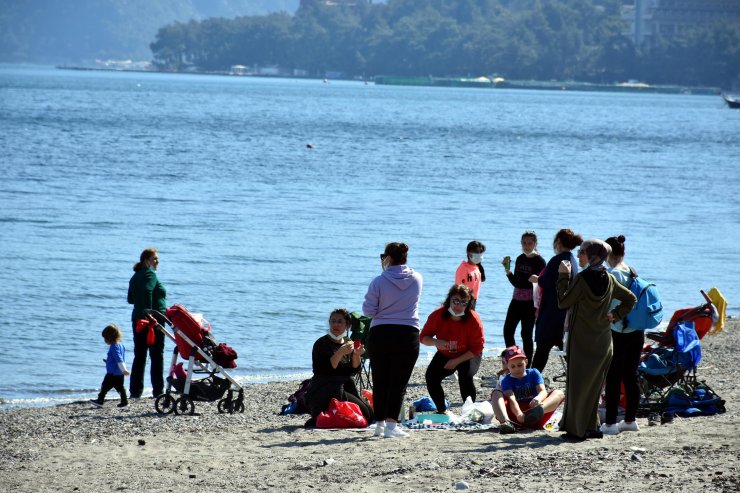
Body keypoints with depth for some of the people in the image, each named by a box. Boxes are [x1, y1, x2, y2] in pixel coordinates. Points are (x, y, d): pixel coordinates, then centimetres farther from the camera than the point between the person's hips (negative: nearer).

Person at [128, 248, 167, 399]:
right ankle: (158, 390, -3)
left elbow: (131, 299, 20)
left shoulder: (135, 277, 16)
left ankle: (135, 390, 7)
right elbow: (147, 291, -27)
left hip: (137, 319, 8)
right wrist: (148, 312, -30)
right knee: (157, 356, -2)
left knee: (139, 356, 9)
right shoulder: (150, 274, -10)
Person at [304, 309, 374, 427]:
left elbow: (354, 370, 7)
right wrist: (340, 353, -32)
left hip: (345, 388, 8)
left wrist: (356, 355, -14)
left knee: (370, 414, 4)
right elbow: (322, 370, -23)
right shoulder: (321, 344, -10)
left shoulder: (348, 342, 12)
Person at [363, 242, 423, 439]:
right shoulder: (417, 279, 1)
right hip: (407, 335, 1)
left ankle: (380, 424, 16)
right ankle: (391, 425, -8)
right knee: (399, 382, 0)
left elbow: (368, 310, -4)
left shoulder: (379, 282, -7)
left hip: (380, 334, 0)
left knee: (380, 381, 11)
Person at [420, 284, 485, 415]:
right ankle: (442, 410, 2)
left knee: (466, 377, -32)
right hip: (444, 355, 3)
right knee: (431, 376, -19)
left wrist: (456, 361, -23)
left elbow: (477, 348, -18)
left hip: (468, 356, -3)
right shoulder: (437, 315, -19)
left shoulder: (474, 320, -24)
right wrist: (436, 342, -35)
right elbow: (423, 337, -12)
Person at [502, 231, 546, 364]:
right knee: (508, 330, 6)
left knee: (526, 334, -3)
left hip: (530, 303, -7)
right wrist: (507, 269, -4)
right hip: (516, 301, 7)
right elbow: (516, 282, 11)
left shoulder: (539, 261, -10)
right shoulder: (520, 259, 10)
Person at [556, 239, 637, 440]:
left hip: (581, 340, -6)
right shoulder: (609, 280, 5)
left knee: (578, 384, 0)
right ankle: (592, 427, 16)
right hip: (603, 340, 6)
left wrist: (563, 276, -5)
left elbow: (563, 302, -11)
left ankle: (576, 429, 0)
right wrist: (615, 315, 10)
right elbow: (630, 299, 14)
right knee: (594, 385, 14)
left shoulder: (582, 279, -16)